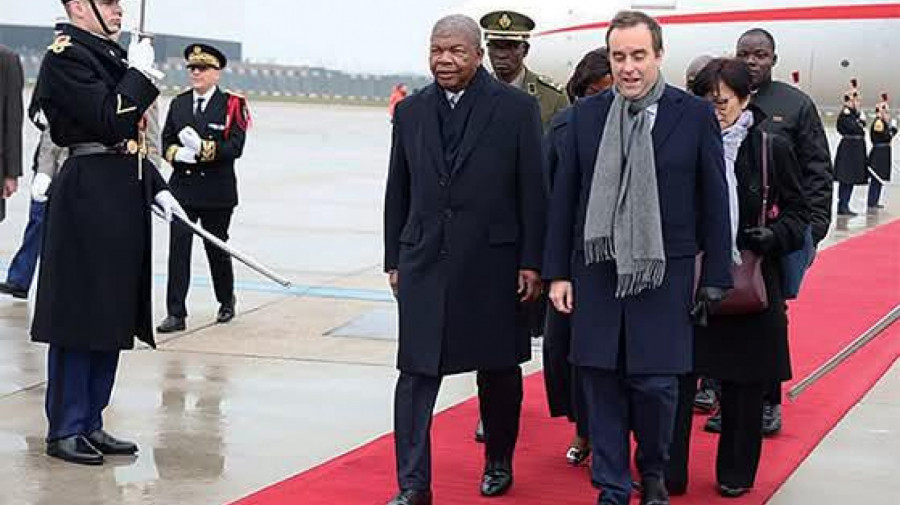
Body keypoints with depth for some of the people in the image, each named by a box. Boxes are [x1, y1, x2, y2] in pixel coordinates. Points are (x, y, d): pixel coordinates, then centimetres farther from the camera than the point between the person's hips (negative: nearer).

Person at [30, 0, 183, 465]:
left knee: (112, 317, 12)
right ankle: (64, 430, 8)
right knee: (78, 318, -2)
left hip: (122, 200, 9)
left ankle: (90, 423, 21)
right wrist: (140, 73, -11)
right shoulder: (65, 56, -11)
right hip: (88, 198, -9)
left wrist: (157, 189, 13)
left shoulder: (113, 55, 17)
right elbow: (110, 122, -21)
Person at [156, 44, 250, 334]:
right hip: (182, 188, 3)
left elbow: (235, 147, -12)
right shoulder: (179, 103, 10)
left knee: (217, 248, 11)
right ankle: (176, 313, -6)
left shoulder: (232, 105, -3)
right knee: (178, 248, -6)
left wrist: (203, 148, -24)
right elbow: (166, 142, 11)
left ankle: (226, 302, 33)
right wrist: (177, 154, -11)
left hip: (217, 191, -3)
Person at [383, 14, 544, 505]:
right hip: (424, 262, 2)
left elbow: (533, 189, -3)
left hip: (493, 262, -2)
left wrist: (531, 261, -6)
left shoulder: (517, 108, -4)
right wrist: (394, 259, 10)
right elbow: (397, 192, 12)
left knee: (499, 370, 12)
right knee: (416, 373, -3)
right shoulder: (410, 111, 7)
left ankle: (498, 462, 31)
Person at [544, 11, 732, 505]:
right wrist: (557, 271, 4)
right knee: (602, 386, 6)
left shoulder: (695, 115, -2)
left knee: (655, 384, -1)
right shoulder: (585, 114, 4)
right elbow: (563, 197, 7)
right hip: (597, 273, 2)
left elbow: (714, 201, 1)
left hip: (664, 274, -2)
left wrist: (715, 278, -1)